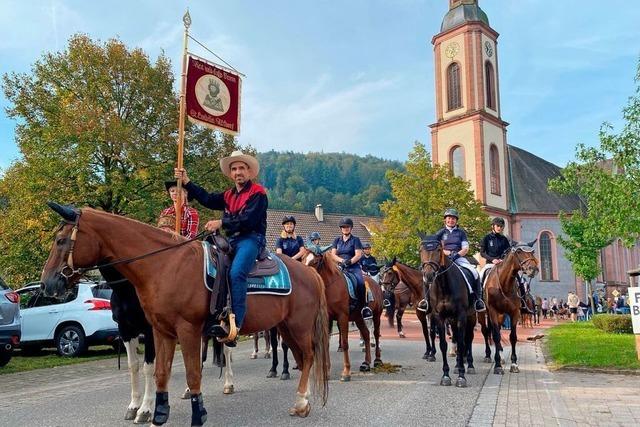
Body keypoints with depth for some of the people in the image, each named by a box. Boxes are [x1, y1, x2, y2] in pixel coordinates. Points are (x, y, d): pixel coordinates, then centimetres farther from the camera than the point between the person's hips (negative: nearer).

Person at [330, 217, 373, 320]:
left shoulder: (355, 240, 9)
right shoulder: (337, 240, 18)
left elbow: (358, 254, -3)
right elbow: (333, 254, 9)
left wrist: (350, 261, -19)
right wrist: (342, 260, -10)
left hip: (354, 267, -3)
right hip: (340, 267, 3)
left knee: (360, 282, -30)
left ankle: (364, 307, -20)